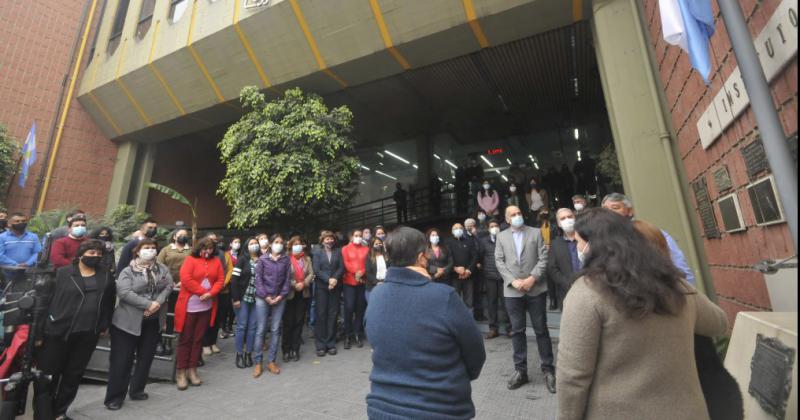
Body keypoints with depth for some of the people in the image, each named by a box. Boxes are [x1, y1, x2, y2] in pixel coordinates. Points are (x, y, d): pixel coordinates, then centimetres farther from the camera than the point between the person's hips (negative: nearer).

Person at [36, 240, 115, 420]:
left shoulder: (106, 277, 6)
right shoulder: (62, 273, -3)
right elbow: (45, 300, -4)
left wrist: (104, 325, 7)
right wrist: (39, 330, -7)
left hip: (88, 334, 3)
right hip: (57, 331, -2)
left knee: (74, 374, 12)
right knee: (48, 372, 9)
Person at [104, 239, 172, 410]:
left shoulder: (162, 269, 4)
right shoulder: (128, 272, -7)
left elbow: (168, 286, -3)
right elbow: (124, 293, -18)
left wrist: (158, 302, -20)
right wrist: (148, 304, -22)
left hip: (153, 322, 4)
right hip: (128, 322, -4)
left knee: (146, 358, 13)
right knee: (122, 359, 3)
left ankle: (137, 390, 29)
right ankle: (115, 396, 18)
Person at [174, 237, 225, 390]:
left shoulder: (216, 261, 8)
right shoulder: (190, 260, -5)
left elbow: (220, 280, 4)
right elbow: (185, 279, -15)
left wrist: (210, 293, -12)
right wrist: (203, 292, -15)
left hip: (206, 307, 4)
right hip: (189, 306, -4)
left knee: (198, 339, 11)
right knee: (185, 339, 5)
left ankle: (192, 369, 22)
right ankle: (180, 372, 16)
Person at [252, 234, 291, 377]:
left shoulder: (286, 260, 3)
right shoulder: (262, 259, 0)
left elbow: (288, 279, 2)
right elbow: (258, 279, -3)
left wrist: (281, 296, -7)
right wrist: (265, 296, -10)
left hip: (279, 299, 1)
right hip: (263, 298, -1)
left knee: (275, 330, 6)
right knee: (261, 330, 3)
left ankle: (271, 361, 18)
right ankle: (258, 362, 15)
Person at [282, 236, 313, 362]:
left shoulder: (307, 259, 7)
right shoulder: (287, 259, -7)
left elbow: (311, 274, 1)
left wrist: (303, 283, -13)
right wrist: (294, 285, -18)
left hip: (303, 293, 4)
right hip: (290, 293, -3)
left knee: (299, 321, 8)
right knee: (288, 322, 1)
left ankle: (295, 349, 18)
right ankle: (286, 350, 14)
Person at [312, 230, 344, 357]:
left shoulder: (338, 252, 10)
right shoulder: (317, 253, 7)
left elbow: (341, 268, 2)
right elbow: (316, 270, -4)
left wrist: (335, 279, -14)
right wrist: (328, 280, -15)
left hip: (335, 287, 1)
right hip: (321, 287, -1)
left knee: (332, 315, 4)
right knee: (321, 315, 0)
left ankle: (331, 344, 13)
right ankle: (320, 345, 8)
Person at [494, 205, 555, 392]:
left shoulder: (535, 233, 4)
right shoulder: (502, 236, 8)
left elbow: (543, 258, -3)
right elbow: (499, 262, 2)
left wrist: (532, 278, -13)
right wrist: (513, 281, -10)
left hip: (536, 289, -1)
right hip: (512, 290, 1)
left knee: (541, 330, 7)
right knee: (517, 331, 8)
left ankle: (548, 370, 21)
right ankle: (520, 370, 20)